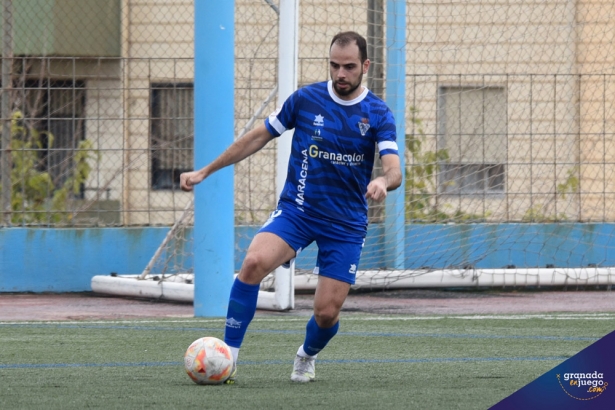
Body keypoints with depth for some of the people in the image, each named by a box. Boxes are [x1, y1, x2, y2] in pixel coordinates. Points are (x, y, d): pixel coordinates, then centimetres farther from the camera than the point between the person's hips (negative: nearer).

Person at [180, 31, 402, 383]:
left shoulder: (378, 114, -5)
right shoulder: (306, 99, -1)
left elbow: (394, 170, -17)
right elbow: (258, 138, 9)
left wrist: (383, 182, -43)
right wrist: (205, 172, 9)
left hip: (346, 222, 0)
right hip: (296, 209, 0)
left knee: (327, 312, -4)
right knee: (254, 262, -29)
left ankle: (307, 357, 33)